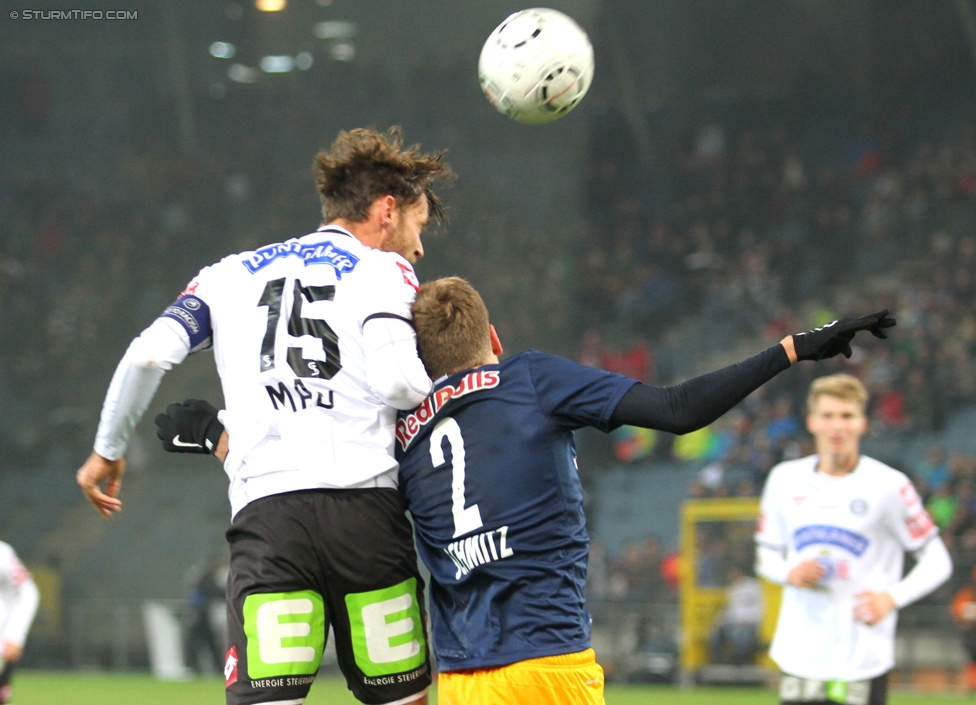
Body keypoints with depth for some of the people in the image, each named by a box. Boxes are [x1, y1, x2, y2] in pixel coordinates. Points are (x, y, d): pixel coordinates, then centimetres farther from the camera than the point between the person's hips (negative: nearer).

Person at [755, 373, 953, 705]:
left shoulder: (888, 485, -4)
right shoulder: (785, 479, 7)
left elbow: (937, 561, 1)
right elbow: (766, 553, 19)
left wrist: (893, 597, -15)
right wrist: (790, 573, -4)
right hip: (799, 659, 3)